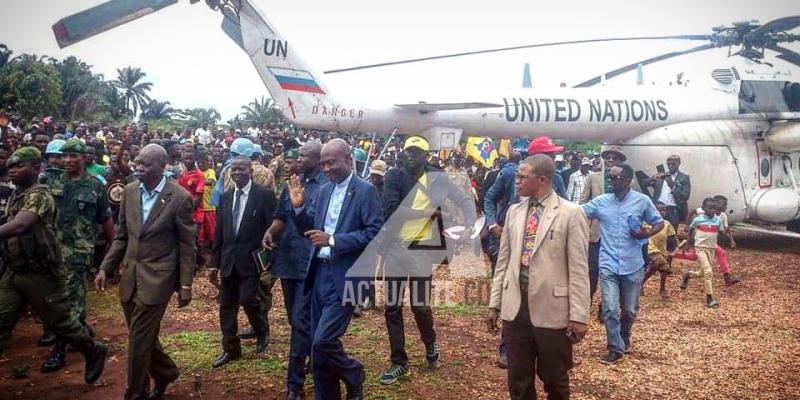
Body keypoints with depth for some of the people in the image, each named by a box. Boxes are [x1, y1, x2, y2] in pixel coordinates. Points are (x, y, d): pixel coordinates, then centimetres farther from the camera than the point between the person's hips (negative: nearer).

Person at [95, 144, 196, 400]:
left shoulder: (180, 198, -12)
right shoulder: (129, 191, 4)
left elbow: (187, 245, -7)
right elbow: (121, 236, 11)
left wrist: (185, 285, -8)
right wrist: (106, 268, 4)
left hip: (156, 278, -6)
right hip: (129, 276, 6)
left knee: (139, 340, -1)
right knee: (142, 337, 17)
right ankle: (165, 372, 41)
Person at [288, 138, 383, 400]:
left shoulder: (365, 191, -9)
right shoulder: (323, 191, 11)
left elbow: (375, 233, -17)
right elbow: (309, 229, 13)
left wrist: (332, 240, -20)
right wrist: (298, 207, -6)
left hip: (345, 277, -7)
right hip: (320, 273, 7)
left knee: (324, 340, -11)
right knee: (318, 344, 12)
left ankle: (354, 377, 17)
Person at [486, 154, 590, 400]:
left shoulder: (570, 213, -7)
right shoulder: (514, 211, 8)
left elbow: (578, 269, -9)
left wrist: (579, 316, -11)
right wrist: (494, 304, 10)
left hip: (553, 310, -4)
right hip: (515, 307, 4)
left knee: (555, 380, 13)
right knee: (518, 379, 14)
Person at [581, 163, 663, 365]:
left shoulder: (642, 201, -2)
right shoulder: (600, 201, 0)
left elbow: (659, 223, 7)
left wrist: (647, 233, -13)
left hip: (633, 266, 0)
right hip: (608, 265, 0)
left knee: (630, 310, 14)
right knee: (610, 309, -5)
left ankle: (625, 336, 44)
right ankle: (615, 348, 13)